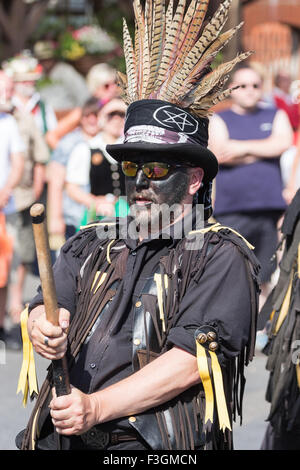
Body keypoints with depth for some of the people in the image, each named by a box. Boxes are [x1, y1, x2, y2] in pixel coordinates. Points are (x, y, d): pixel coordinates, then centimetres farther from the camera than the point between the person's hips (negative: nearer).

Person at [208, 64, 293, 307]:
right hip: (231, 210, -3)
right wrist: (264, 151, -3)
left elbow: (283, 142, -3)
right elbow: (220, 153, -8)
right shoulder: (218, 120, 10)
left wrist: (243, 147, -6)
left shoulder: (275, 116, 18)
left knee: (262, 279, 5)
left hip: (269, 206, 3)